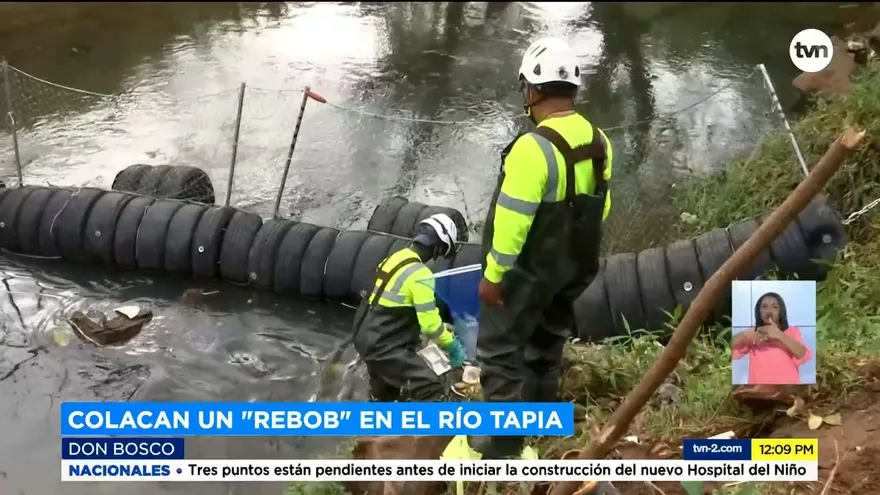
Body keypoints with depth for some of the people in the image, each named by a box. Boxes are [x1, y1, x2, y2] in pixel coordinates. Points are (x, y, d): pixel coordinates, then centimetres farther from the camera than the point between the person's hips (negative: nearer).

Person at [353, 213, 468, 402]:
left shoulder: (394, 258, 6)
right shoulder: (419, 273, -20)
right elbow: (430, 324, -19)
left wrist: (441, 328, 23)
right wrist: (452, 345, -1)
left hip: (367, 338, 10)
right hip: (386, 346, -9)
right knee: (432, 391, -13)